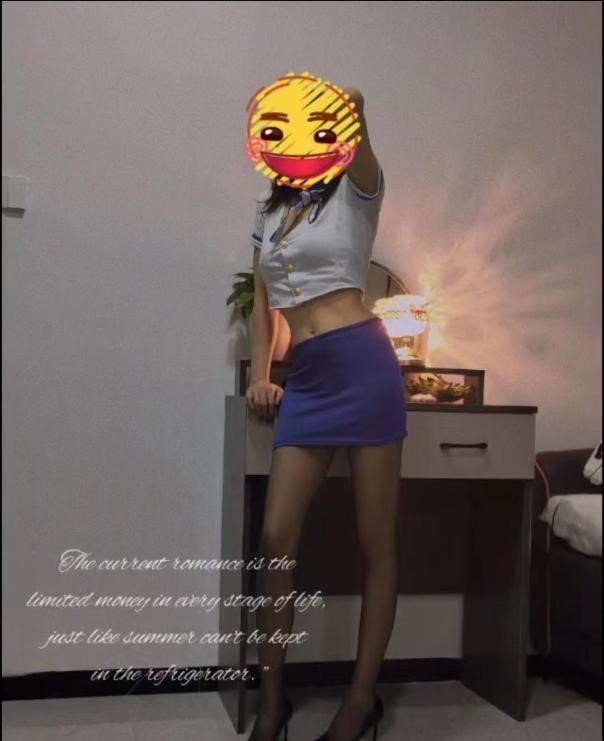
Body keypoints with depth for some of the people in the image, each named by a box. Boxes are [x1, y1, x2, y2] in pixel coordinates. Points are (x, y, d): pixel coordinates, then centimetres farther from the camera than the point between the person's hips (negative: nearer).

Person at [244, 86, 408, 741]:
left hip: (362, 366, -5)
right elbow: (262, 304, 20)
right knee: (275, 538, 0)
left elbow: (349, 107, -17)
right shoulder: (268, 215, 21)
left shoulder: (354, 193, 4)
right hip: (306, 377, 6)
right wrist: (259, 377, 12)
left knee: (375, 542, 1)